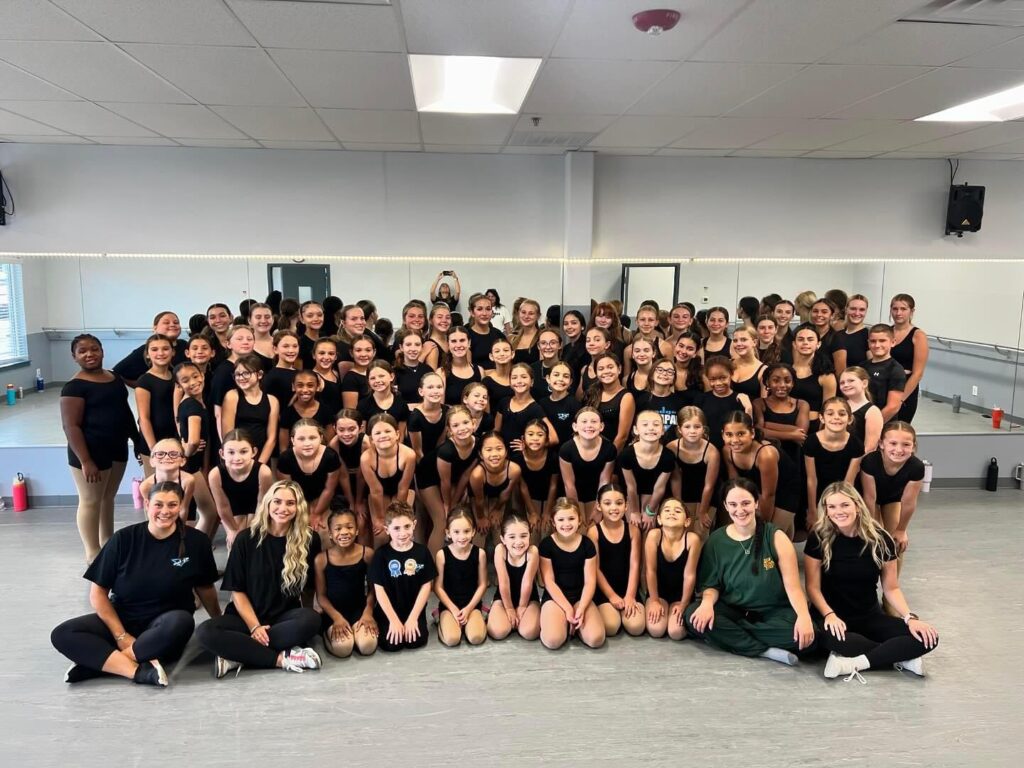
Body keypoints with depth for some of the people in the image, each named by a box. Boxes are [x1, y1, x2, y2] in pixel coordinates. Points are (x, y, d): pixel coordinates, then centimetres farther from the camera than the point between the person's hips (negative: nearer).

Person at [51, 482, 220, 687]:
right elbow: (98, 593, -4)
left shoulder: (196, 542, -7)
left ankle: (95, 663, -23)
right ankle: (139, 671, -32)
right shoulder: (124, 539, -7)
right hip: (121, 620, 2)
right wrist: (120, 636, -12)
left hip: (164, 626, -1)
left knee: (182, 622, -36)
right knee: (62, 634, -22)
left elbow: (205, 588, 6)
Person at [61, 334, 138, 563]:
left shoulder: (115, 378, 8)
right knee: (91, 501, 4)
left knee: (108, 498, 18)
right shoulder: (75, 386, -14)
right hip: (92, 451, -7)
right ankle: (93, 553, 15)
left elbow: (125, 411, 19)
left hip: (117, 448, 7)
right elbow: (71, 426, -18)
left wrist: (138, 439, 17)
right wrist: (85, 461, -22)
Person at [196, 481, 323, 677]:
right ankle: (281, 658, -27)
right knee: (205, 632, -29)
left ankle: (238, 655, -24)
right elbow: (237, 590, -2)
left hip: (285, 617, 0)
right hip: (247, 616, 0)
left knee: (311, 619, -34)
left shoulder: (309, 540, -2)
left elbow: (309, 586, 3)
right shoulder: (246, 539, -2)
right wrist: (254, 626, -16)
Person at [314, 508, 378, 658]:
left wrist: (368, 613, -10)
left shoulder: (367, 553, -9)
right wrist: (337, 617, -14)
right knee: (343, 649, -24)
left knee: (368, 647, -21)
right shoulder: (321, 559, -10)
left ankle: (355, 630, 11)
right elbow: (321, 596, -2)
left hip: (359, 609, 1)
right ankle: (328, 633, 10)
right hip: (333, 611, -1)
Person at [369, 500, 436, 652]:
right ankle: (380, 627, 15)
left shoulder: (422, 552, -4)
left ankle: (412, 624, 15)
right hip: (389, 611, -1)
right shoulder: (381, 554, -8)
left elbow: (426, 586, -2)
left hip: (414, 611, 1)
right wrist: (394, 620, -12)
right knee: (392, 644, -17)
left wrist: (412, 618, -9)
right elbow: (379, 589, -7)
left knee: (416, 641, -17)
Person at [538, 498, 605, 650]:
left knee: (596, 639, -22)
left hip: (580, 597, 2)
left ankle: (574, 622, 8)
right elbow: (549, 582, -8)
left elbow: (590, 581, -3)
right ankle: (566, 622, 5)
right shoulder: (546, 545, -7)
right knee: (552, 640, -27)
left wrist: (581, 609, -17)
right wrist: (568, 608, -16)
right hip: (555, 598, -2)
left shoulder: (587, 544, -2)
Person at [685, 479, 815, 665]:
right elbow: (711, 584, 2)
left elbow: (793, 586, -11)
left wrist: (804, 616, -31)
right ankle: (765, 650, -22)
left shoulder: (776, 537, -7)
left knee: (806, 635, -31)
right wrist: (707, 603, -22)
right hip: (732, 611, 1)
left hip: (774, 613, -1)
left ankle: (735, 635, -15)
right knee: (693, 615, -28)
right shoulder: (716, 540, -2)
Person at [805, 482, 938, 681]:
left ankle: (854, 663, -23)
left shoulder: (880, 539, -6)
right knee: (832, 637, -39)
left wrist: (910, 617, -14)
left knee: (927, 638, -19)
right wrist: (829, 614, -26)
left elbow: (891, 588, 2)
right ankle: (901, 658, -19)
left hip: (870, 617, 3)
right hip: (834, 618, -3)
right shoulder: (819, 539, -11)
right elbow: (813, 587, -8)